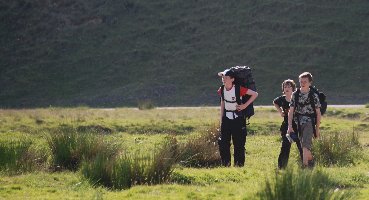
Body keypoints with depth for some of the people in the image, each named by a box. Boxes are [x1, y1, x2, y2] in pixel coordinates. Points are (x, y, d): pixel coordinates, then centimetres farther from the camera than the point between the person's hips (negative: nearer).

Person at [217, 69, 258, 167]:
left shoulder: (239, 89, -16)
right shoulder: (222, 90, -1)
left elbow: (255, 94, -10)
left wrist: (245, 105, -12)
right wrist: (221, 121, 10)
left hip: (237, 119, -5)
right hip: (226, 118, 5)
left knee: (238, 144, -1)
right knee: (223, 143, 1)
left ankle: (239, 164, 7)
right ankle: (226, 164, 11)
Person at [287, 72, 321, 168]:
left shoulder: (313, 95, -3)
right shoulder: (295, 94, 3)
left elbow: (318, 113, 2)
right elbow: (291, 111, 3)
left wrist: (317, 128, 2)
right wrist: (290, 126, -6)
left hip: (309, 123, -4)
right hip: (298, 124, 4)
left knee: (305, 145, -20)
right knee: (303, 146, 15)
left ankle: (304, 165, -24)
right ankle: (311, 159, 38)